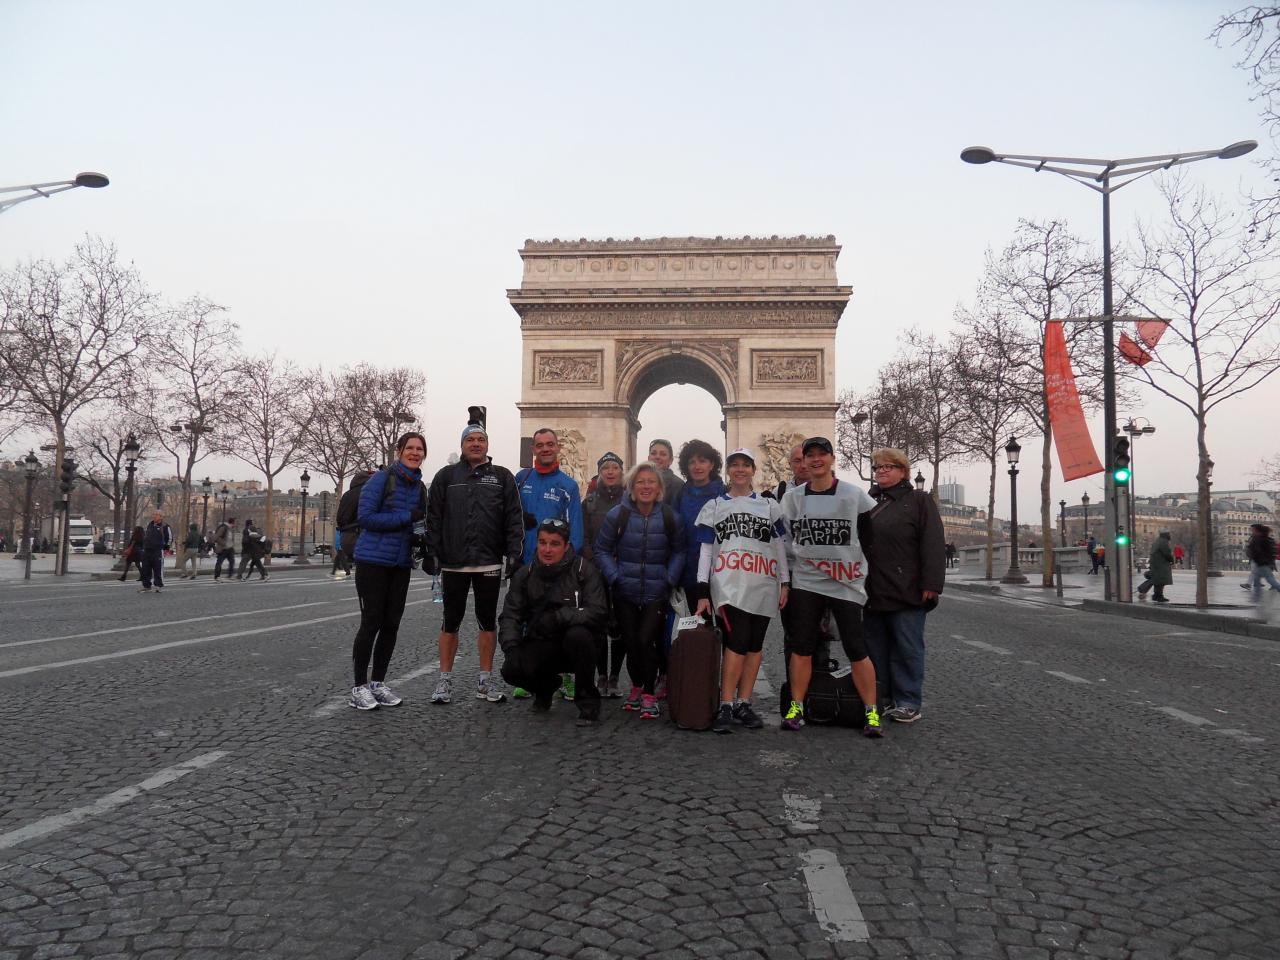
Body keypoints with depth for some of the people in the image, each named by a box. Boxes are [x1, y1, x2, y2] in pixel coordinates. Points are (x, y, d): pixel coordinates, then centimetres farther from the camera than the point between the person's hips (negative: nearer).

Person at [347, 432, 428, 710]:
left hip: (401, 564, 6)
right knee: (371, 622, -3)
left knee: (391, 624, 8)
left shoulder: (420, 487, 11)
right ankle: (360, 687, 7)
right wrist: (407, 517, -17)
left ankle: (378, 682, 19)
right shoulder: (381, 479, -8)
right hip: (373, 561, -6)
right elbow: (365, 517, -15)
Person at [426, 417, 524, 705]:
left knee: (488, 622, 8)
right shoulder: (446, 476, 7)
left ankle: (485, 680, 19)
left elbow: (514, 519, 2)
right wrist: (433, 553, -4)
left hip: (489, 563, 0)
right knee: (451, 622, 7)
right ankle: (445, 681, 17)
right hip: (453, 563, 0)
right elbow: (433, 517, 4)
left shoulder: (502, 477, 6)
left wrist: (514, 553, -6)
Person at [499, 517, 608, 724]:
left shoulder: (584, 570, -9)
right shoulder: (525, 575, 3)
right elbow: (510, 615, 0)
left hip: (573, 646, -3)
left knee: (578, 635, -36)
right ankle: (546, 685, 13)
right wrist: (511, 647, -19)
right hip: (540, 646, 3)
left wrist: (558, 618, -29)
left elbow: (598, 612, -20)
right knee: (511, 670, -24)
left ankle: (588, 701, -15)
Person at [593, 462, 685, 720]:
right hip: (624, 594, 1)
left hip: (657, 594, -1)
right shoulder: (617, 515, -4)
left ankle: (649, 695, 3)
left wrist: (669, 580, -2)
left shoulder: (671, 518, -2)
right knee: (630, 642, 6)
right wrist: (615, 577, -5)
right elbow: (602, 550, 4)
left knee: (645, 640, -13)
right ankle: (636, 687, 30)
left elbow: (678, 552, 9)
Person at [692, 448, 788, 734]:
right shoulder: (713, 507, 12)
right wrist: (703, 593, 1)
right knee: (737, 643, -13)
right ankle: (726, 707, -8)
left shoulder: (770, 506, 16)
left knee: (754, 645, 5)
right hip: (727, 585, -2)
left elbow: (779, 547, 14)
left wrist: (785, 583, 6)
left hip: (762, 587, 3)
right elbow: (705, 550, 7)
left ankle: (744, 705, 13)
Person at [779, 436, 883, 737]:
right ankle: (796, 708, 12)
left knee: (856, 649, -2)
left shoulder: (855, 495, -1)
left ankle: (871, 712, 9)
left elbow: (872, 536, 6)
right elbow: (784, 537, 14)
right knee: (801, 647, 2)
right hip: (805, 582, 2)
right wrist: (800, 560, 4)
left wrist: (855, 563, 5)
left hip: (846, 584, -2)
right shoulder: (793, 497, 6)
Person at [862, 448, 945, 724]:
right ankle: (881, 698, 19)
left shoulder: (919, 501, 0)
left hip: (907, 593, -6)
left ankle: (908, 703, 8)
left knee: (907, 648, 1)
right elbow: (857, 543, 20)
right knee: (876, 647, 10)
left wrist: (931, 583, -17)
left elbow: (933, 545, -9)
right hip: (874, 592, 6)